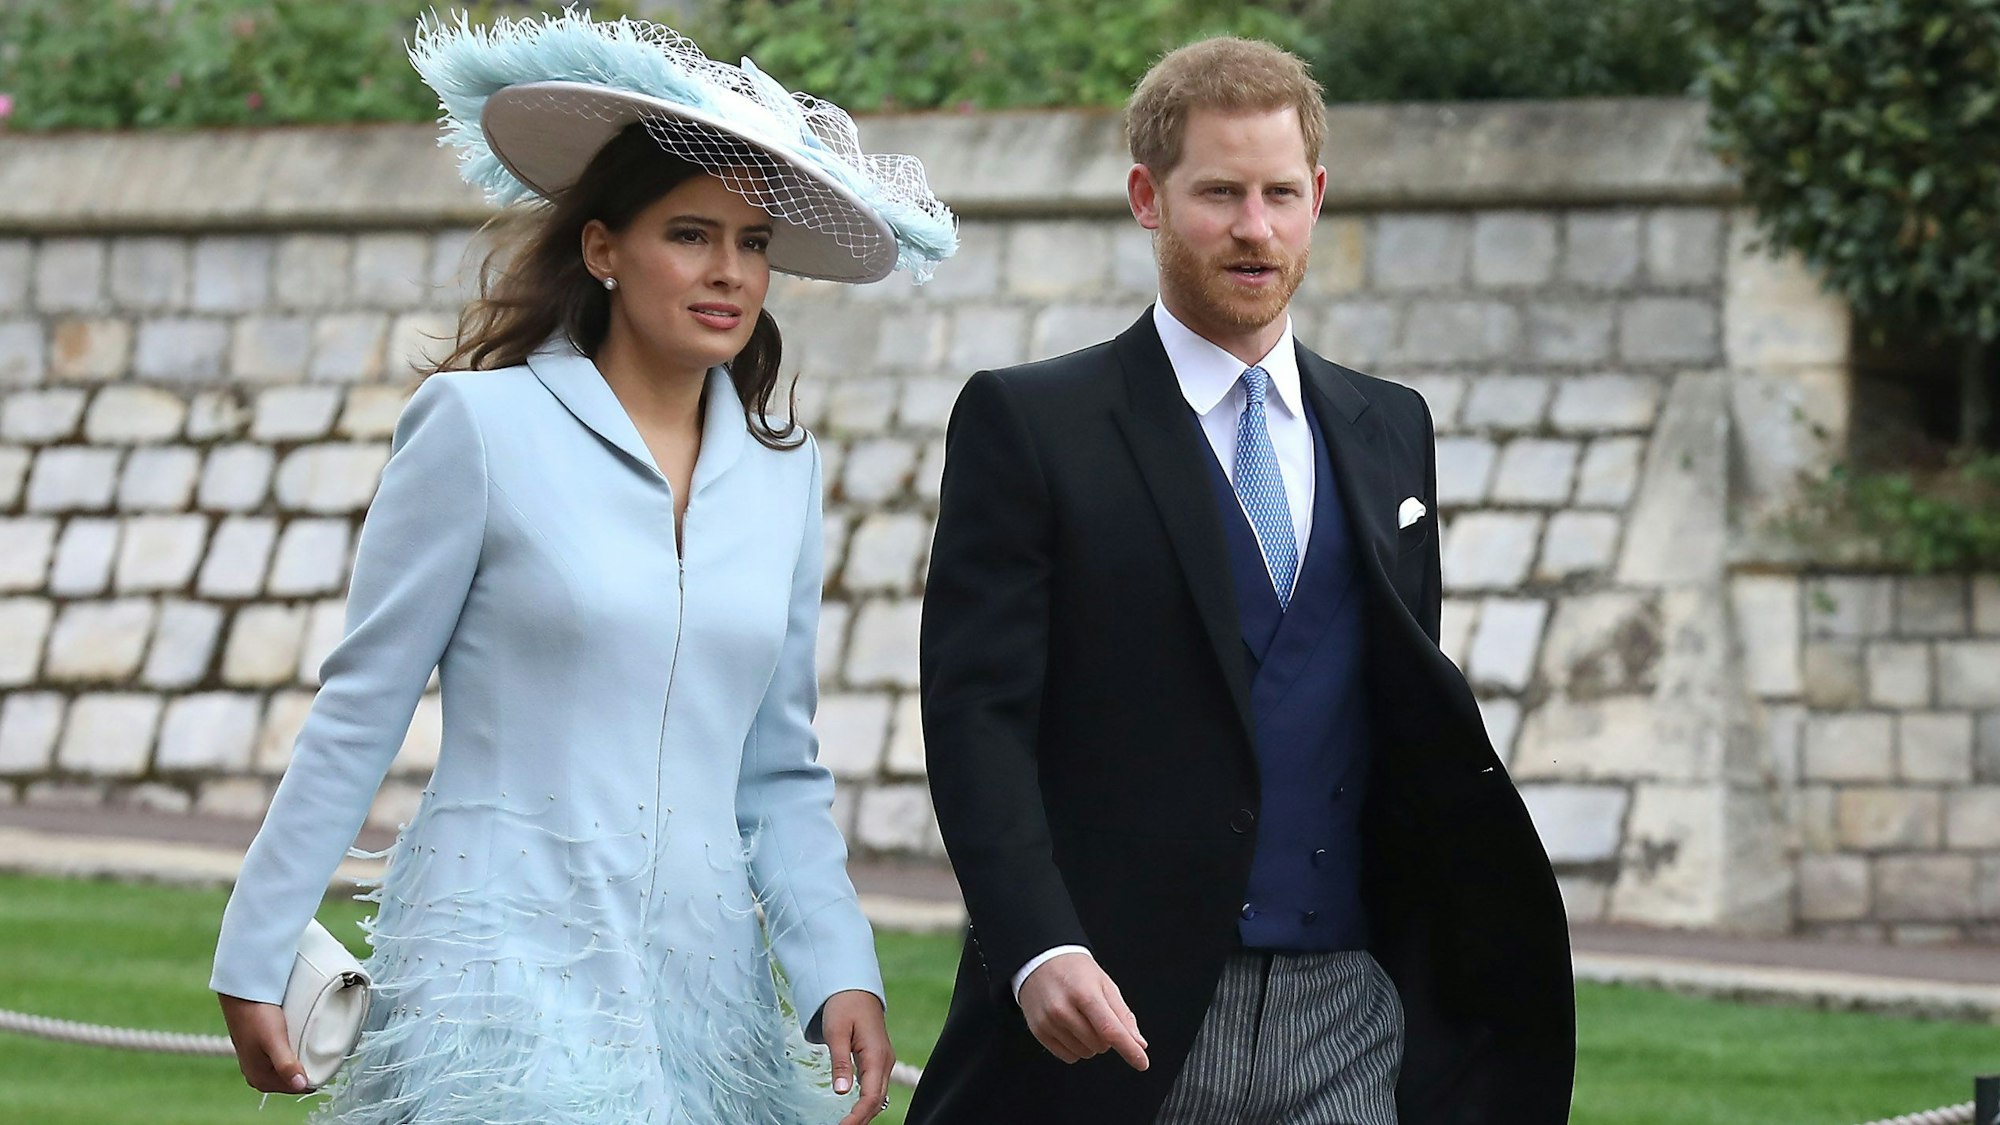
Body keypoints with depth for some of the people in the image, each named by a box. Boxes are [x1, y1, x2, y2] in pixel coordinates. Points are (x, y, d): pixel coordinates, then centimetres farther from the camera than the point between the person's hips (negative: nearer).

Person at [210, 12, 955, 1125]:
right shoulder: (483, 426, -3)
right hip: (505, 968, -5)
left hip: (702, 980, 5)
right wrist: (257, 958, 0)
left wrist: (841, 976, 0)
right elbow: (358, 717, 0)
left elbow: (777, 776, 13)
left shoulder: (783, 470, 10)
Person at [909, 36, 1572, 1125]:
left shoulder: (1389, 430, 16)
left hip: (1349, 1029, 4)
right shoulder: (1027, 422, 1)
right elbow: (977, 715, -7)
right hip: (1117, 1022, -4)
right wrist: (1039, 951, -20)